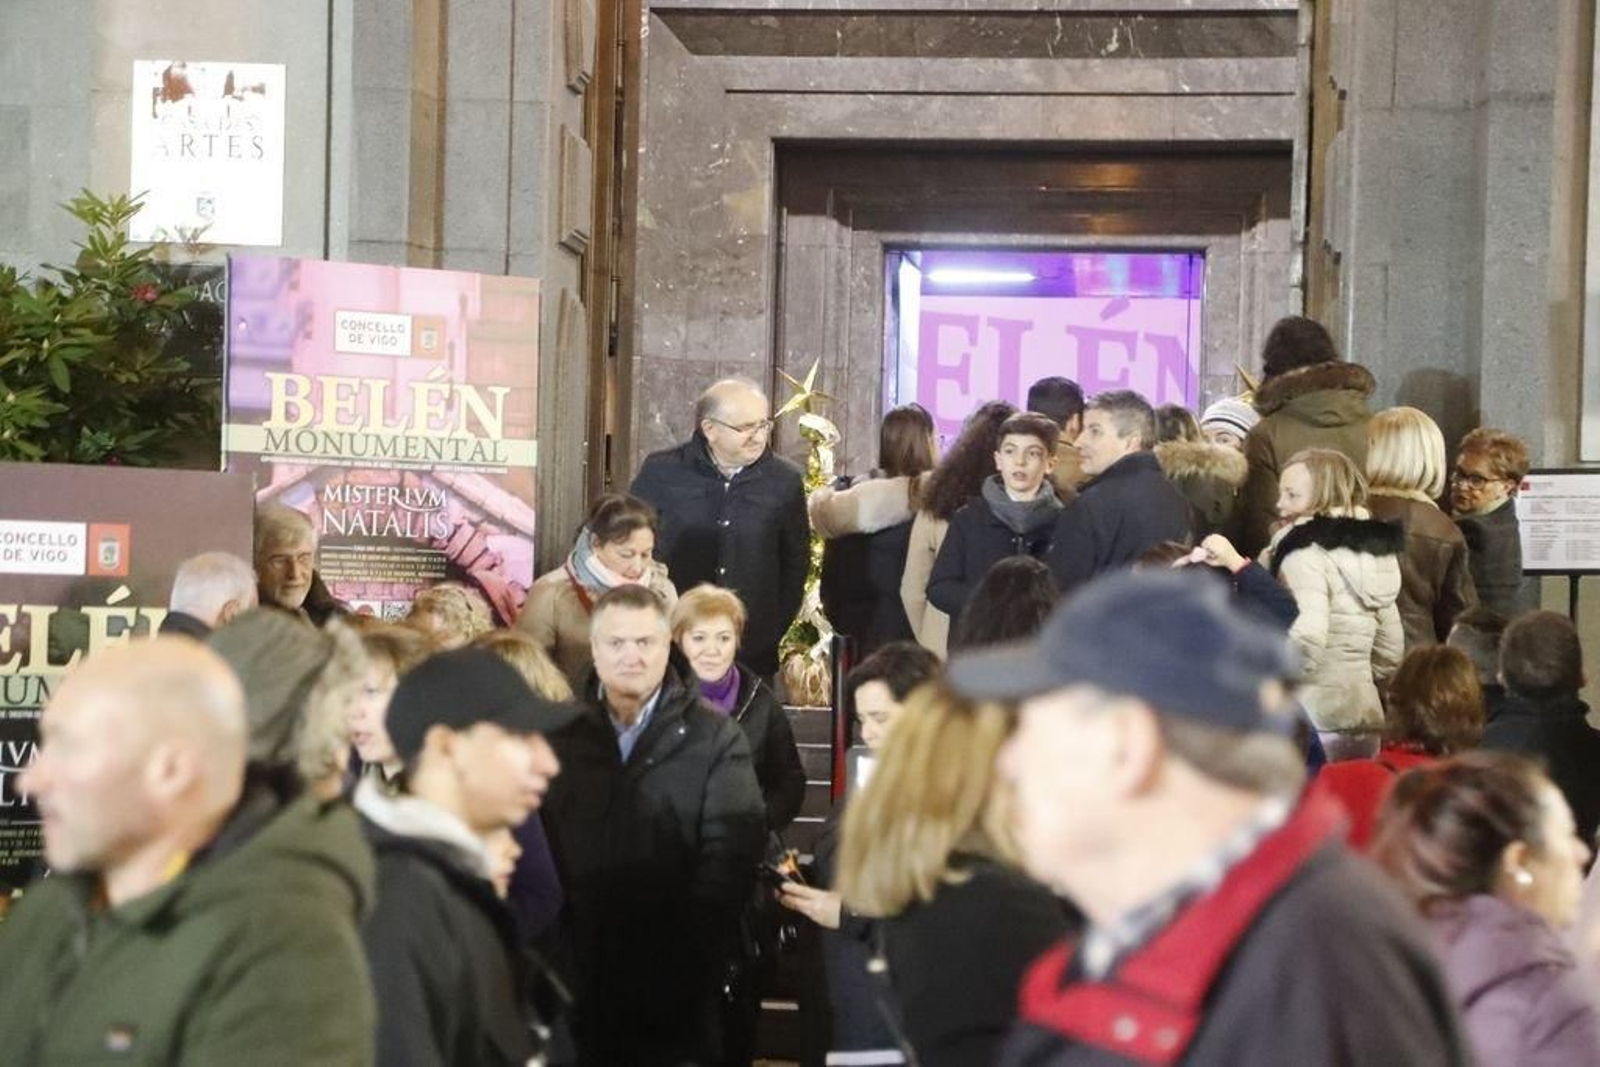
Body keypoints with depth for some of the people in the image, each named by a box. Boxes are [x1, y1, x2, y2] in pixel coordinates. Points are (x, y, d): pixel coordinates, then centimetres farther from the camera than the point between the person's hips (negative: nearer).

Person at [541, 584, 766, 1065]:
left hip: (674, 987, -2)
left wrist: (690, 959, -15)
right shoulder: (561, 733, 5)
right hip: (580, 976, 2)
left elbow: (729, 856, -7)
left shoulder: (715, 738, 0)